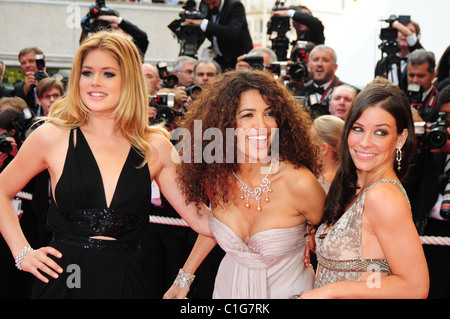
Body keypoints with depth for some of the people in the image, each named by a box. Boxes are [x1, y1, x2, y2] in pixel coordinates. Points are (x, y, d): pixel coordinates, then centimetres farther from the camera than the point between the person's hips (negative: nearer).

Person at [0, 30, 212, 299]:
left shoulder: (156, 148, 1)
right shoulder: (53, 137, -2)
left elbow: (202, 220, -1)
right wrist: (22, 252, 3)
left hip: (125, 283, 2)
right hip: (62, 280, -1)